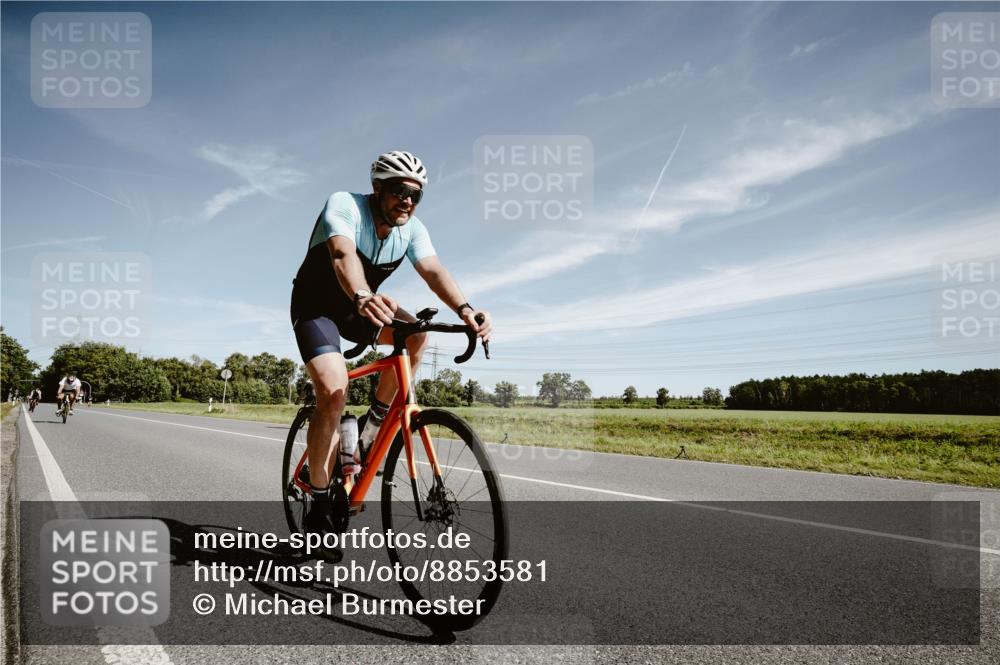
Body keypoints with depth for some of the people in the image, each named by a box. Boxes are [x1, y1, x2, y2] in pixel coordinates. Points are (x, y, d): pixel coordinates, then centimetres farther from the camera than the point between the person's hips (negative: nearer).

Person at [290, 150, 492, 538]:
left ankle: (375, 422, -5)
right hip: (316, 306, -4)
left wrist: (463, 309, -48)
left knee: (415, 332, -24)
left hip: (357, 310, 5)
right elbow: (343, 254, -45)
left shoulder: (412, 229, -11)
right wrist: (363, 297, -66)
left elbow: (433, 270, -28)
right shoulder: (345, 205, -25)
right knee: (334, 392, -24)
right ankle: (320, 506, -10)